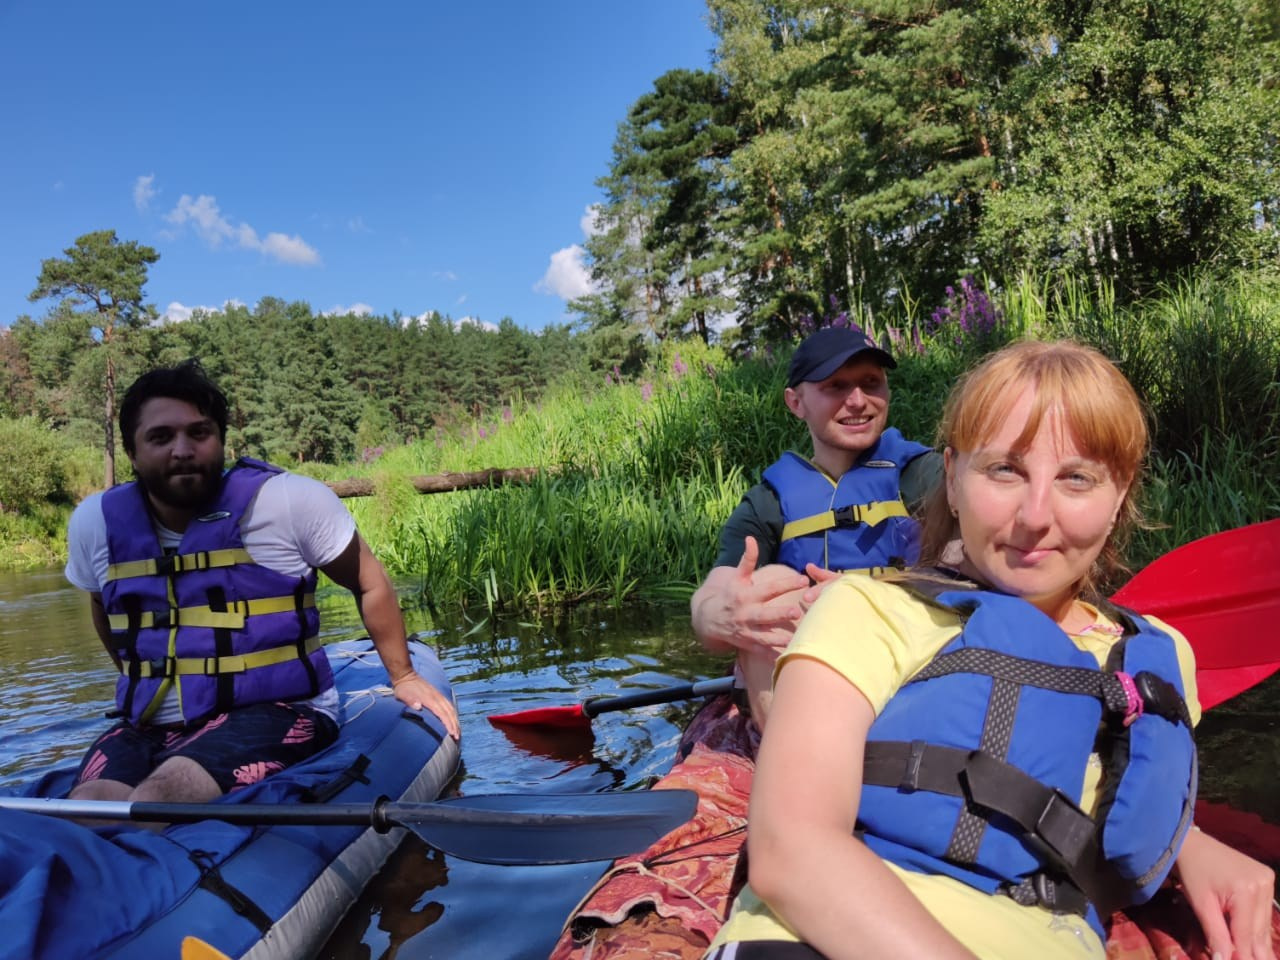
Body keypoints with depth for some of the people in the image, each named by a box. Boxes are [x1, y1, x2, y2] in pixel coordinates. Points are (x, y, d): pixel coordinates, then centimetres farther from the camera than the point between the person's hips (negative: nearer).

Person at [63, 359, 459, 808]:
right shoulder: (94, 523, 2)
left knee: (166, 794, -31)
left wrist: (402, 676, 11)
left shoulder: (292, 501, -10)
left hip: (276, 712, -4)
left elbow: (369, 582, 4)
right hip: (147, 727, 4)